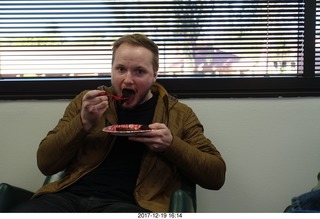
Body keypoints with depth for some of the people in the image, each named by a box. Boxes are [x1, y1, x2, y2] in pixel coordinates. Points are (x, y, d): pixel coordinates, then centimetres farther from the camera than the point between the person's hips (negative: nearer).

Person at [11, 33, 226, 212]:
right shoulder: (86, 101, 17)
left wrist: (171, 144, -6)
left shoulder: (179, 114, 14)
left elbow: (216, 175, 9)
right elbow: (45, 163, 12)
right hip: (69, 197, 2)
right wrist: (84, 123, -4)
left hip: (126, 204, -1)